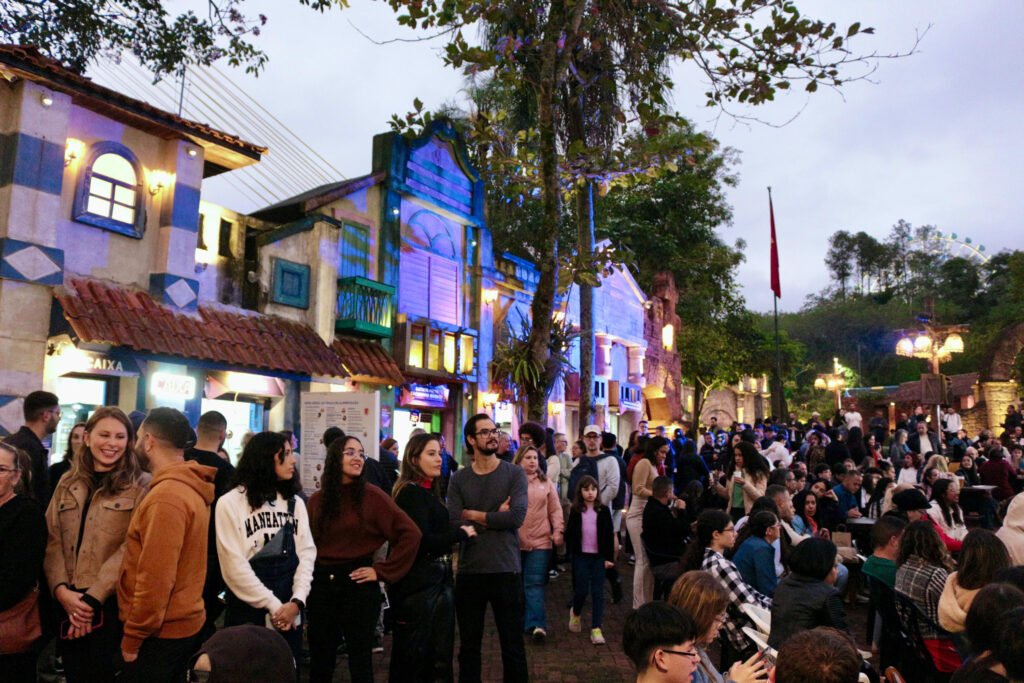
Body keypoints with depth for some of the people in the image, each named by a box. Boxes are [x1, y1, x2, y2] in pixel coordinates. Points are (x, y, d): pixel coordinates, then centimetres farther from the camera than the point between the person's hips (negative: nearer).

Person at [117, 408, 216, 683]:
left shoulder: (166, 496, -22)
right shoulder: (191, 488, 7)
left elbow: (156, 578, -24)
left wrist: (132, 637, -14)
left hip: (160, 632, -8)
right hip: (180, 623, 8)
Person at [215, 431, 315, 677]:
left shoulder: (295, 502, 6)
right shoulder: (231, 503, -8)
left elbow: (307, 553, 0)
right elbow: (234, 565, -13)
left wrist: (297, 601, -13)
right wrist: (272, 605, -13)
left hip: (290, 610, 4)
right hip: (248, 610, -4)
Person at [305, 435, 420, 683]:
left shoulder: (372, 496, -9)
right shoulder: (316, 500, 3)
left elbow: (410, 533, -13)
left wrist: (382, 570, -11)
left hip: (359, 583, -3)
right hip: (321, 583, 3)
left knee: (360, 660, 9)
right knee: (319, 661, 14)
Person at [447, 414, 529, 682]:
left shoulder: (515, 474, -3)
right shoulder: (458, 479, 1)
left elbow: (517, 517, -17)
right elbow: (453, 524, -10)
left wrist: (473, 515, -10)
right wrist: (495, 517, -14)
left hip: (506, 570, -1)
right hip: (469, 571, 2)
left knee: (513, 645, 12)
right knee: (468, 646, 16)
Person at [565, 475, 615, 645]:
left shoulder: (603, 510, 0)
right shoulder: (575, 511, 0)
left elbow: (610, 535, 1)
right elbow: (570, 533, 2)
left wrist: (609, 557, -3)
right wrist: (570, 553, -6)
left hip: (599, 556, 0)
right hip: (581, 556, 0)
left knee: (598, 593, 1)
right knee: (581, 591, 3)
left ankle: (596, 629, 8)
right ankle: (575, 613, 33)